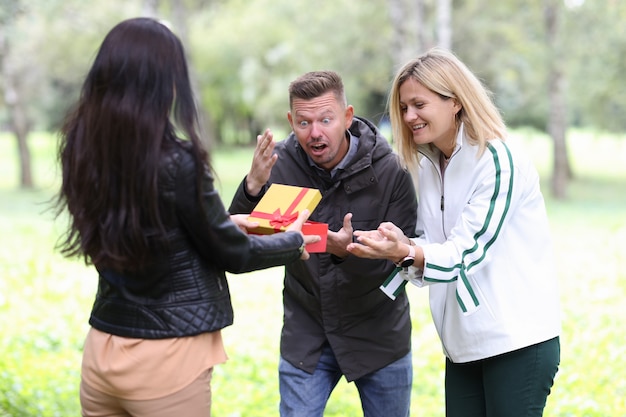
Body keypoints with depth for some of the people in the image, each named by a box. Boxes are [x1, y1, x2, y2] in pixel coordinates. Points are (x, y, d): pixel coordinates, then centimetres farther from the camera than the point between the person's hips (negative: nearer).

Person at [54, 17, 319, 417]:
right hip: (166, 359, -5)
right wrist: (294, 242, 11)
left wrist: (222, 221, 21)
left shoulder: (83, 152, -3)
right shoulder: (177, 163, -21)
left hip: (101, 352, 6)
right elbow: (232, 253, -7)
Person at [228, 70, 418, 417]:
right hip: (306, 336, 1)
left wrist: (350, 251, -36)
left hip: (378, 333, -1)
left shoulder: (389, 170, -16)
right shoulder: (279, 163, -10)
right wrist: (252, 188, -31)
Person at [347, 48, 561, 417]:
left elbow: (469, 253, -21)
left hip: (519, 341, -7)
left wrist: (406, 253, -37)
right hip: (464, 343, 7)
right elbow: (431, 247, 7)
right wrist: (400, 245, -15)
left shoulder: (499, 161, -14)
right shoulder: (430, 165, 10)